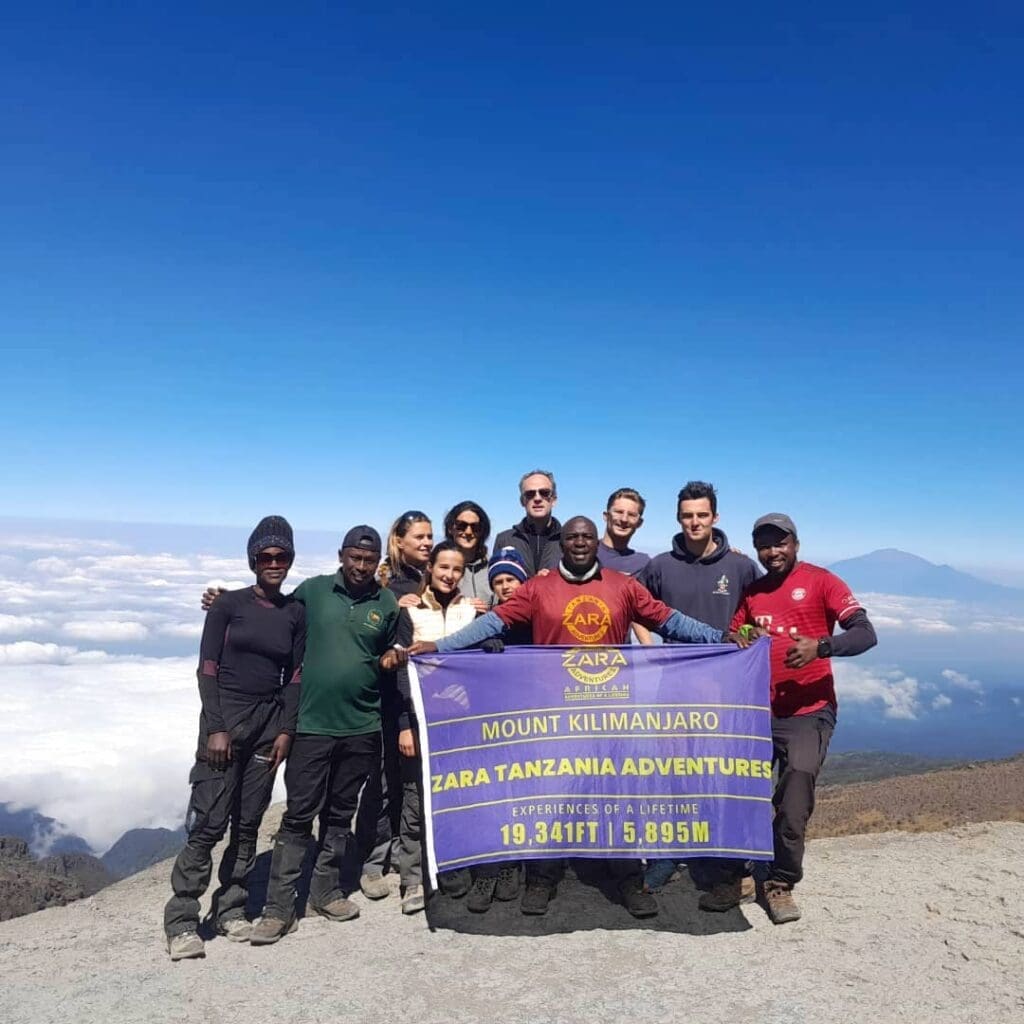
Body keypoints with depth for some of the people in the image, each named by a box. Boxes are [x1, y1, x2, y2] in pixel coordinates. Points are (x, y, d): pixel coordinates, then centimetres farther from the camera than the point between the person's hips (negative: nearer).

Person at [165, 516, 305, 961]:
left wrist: (286, 730, 0)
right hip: (224, 718, -3)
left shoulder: (295, 612, 6)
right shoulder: (229, 604, -3)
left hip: (270, 723, 3)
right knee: (209, 822, -4)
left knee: (248, 823, 8)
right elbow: (207, 669, -5)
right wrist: (215, 729, -11)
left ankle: (230, 908, 23)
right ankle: (181, 920, 9)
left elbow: (295, 675, 7)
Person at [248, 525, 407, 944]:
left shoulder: (388, 604, 3)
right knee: (299, 815, 1)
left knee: (340, 814, 15)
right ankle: (279, 908, 12)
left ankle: (326, 891, 30)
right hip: (310, 724, -2)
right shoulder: (312, 590, -2)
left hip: (361, 727, 2)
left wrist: (392, 658, -7)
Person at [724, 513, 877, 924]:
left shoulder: (821, 581, -4)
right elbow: (732, 636, 17)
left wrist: (820, 646, -29)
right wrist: (735, 642, -7)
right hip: (758, 710, 4)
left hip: (809, 712, -4)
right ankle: (732, 874, 21)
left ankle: (780, 882, 15)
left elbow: (865, 634, -12)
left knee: (794, 803, -7)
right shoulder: (751, 592, 12)